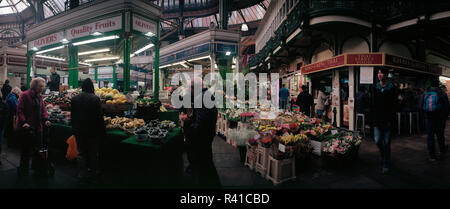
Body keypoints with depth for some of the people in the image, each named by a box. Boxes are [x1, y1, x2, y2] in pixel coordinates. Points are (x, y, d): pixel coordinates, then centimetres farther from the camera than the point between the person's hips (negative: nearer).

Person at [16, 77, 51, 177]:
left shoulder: (39, 96, 11)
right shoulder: (25, 95, -10)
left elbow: (43, 108, 12)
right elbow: (20, 110, -13)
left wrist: (45, 119, -3)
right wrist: (23, 122, -22)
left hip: (38, 127, 7)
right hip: (27, 127, -7)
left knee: (38, 147, 13)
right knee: (26, 149, 4)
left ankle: (37, 166, 29)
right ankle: (23, 169, 19)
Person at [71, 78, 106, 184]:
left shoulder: (75, 98, -1)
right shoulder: (95, 99, -15)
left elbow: (72, 115, 7)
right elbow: (99, 116, -13)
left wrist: (74, 128, 17)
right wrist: (102, 130, -4)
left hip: (79, 130, 4)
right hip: (93, 131, -3)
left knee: (81, 152, 15)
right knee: (94, 153, 9)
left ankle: (82, 174, 21)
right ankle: (94, 174, 19)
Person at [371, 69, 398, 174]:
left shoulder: (392, 88, -1)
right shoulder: (375, 88, 9)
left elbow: (394, 105, -4)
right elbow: (373, 104, 9)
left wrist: (390, 119, -10)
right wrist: (373, 117, 1)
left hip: (387, 120, -3)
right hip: (377, 119, 3)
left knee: (386, 143, 2)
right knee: (377, 140, -2)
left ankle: (386, 165, 13)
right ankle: (383, 155, 30)